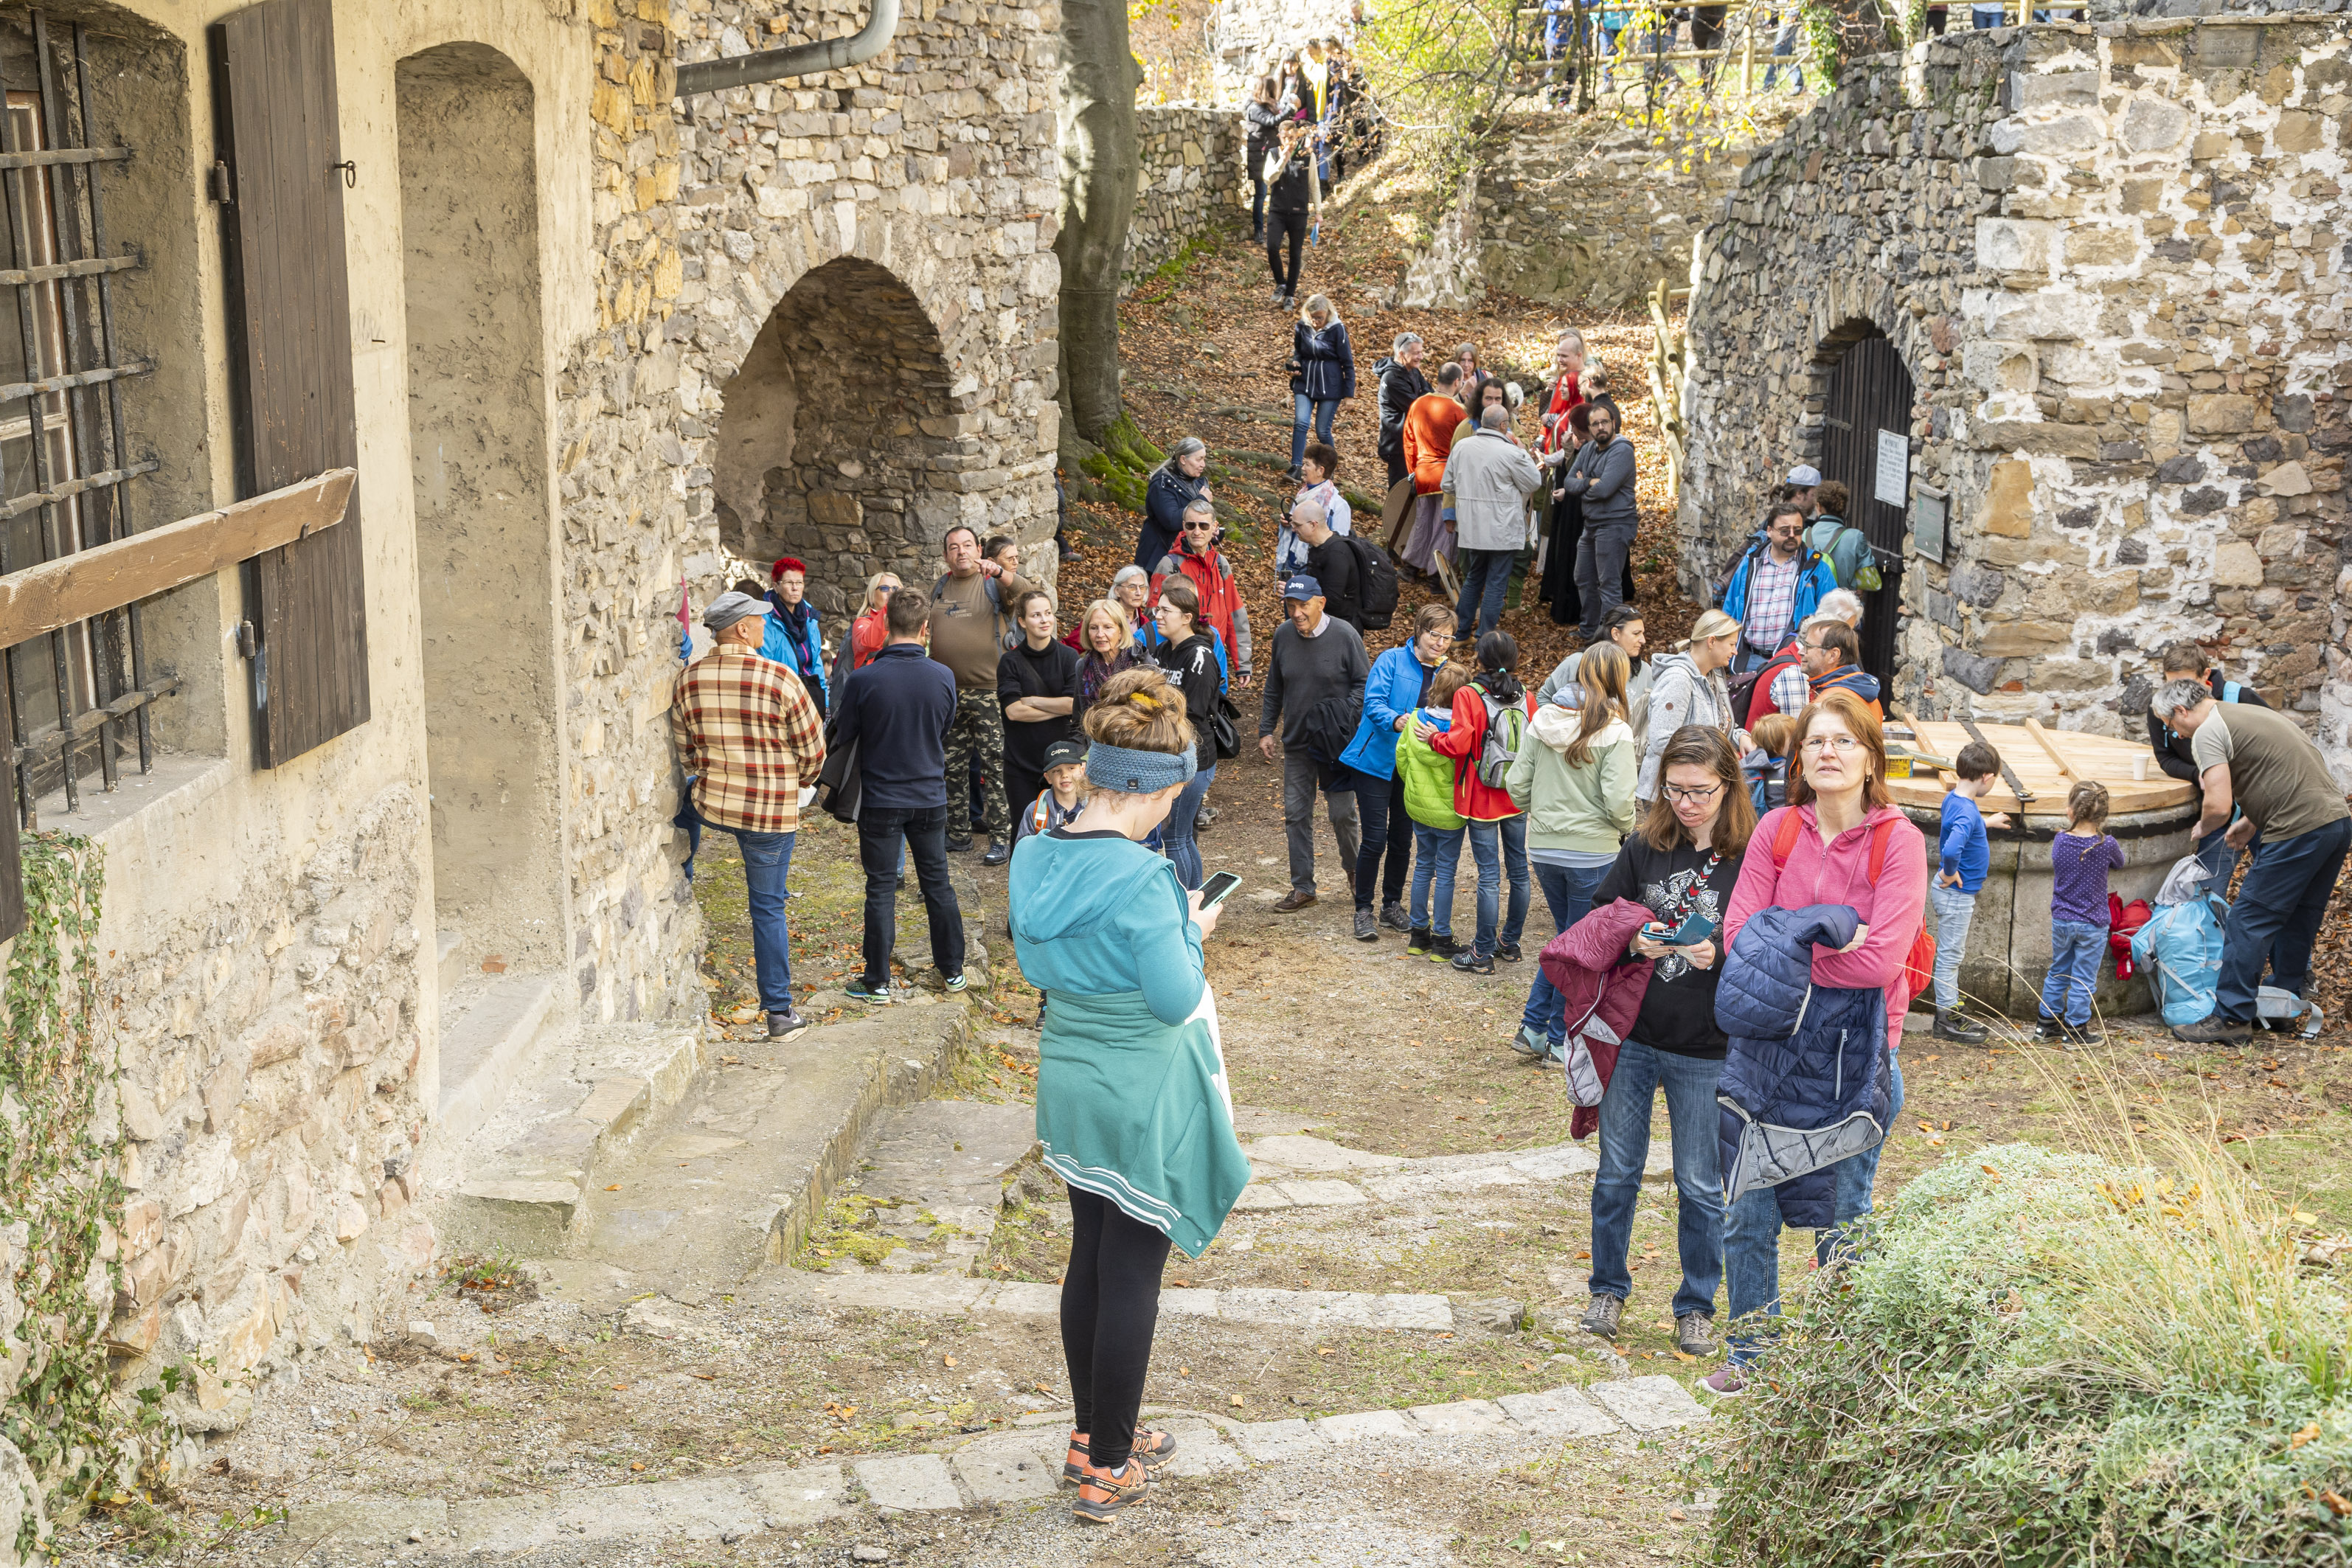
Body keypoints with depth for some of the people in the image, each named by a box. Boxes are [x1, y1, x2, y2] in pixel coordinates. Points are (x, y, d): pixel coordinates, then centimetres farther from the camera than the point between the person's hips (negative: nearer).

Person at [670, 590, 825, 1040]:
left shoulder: (689, 678, -5)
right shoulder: (780, 679, -16)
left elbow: (684, 752, 5)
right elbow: (813, 754, -8)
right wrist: (791, 779, 14)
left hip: (712, 802, 3)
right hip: (773, 811, -3)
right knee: (767, 908, 7)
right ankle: (779, 1013, 13)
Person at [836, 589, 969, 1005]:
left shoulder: (862, 681, -17)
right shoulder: (944, 678, -8)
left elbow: (843, 737, -4)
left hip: (881, 800, -2)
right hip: (931, 796, 3)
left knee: (881, 889, 6)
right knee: (937, 883, 15)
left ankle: (877, 982, 11)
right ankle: (952, 970, 24)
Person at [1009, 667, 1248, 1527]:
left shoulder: (1035, 856, -2)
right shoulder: (1139, 878, -25)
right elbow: (1175, 999, -23)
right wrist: (1190, 932, -5)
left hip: (1068, 1081, 7)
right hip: (1142, 1093, -7)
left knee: (1091, 1255, 20)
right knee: (1132, 1274, 5)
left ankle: (1093, 1432, 34)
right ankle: (1107, 1470, 15)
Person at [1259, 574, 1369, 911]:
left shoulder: (1344, 635, -13)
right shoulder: (1283, 635, 0)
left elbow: (1364, 682, -6)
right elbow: (1274, 688, 11)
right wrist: (1265, 730, 8)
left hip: (1338, 743, -4)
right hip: (1296, 743, 4)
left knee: (1342, 813, 2)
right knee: (1296, 815, 6)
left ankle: (1355, 869, 29)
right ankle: (1302, 887, 17)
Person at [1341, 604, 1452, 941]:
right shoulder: (1392, 660, -8)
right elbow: (1373, 702, -16)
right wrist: (1396, 721, -35)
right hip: (1377, 761, -4)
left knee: (1402, 840, 12)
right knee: (1375, 839, -6)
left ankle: (1392, 905, 28)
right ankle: (1363, 910, 7)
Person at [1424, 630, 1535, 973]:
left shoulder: (1469, 696, -13)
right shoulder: (1526, 698, 0)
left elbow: (1458, 743, -21)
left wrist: (1432, 738, -3)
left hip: (1481, 800, -4)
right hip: (1519, 799, 4)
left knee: (1489, 874, -2)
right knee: (1518, 869, 14)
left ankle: (1483, 953, 4)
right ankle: (1510, 942, 27)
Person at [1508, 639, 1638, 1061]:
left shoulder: (1543, 719, 1)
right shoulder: (1614, 732, -13)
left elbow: (1518, 785, 2)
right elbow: (1619, 803, -19)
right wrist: (1628, 829, 1)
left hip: (1544, 848, 5)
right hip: (1592, 850, -5)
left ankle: (1532, 1029, 17)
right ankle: (1559, 1041, 15)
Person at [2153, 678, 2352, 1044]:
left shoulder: (2207, 732, -8)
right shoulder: (2250, 712, 22)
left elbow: (2219, 805, -17)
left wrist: (2203, 828, 5)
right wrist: (2250, 824, 30)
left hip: (2299, 831, -9)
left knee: (2250, 921, -2)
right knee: (2298, 919, 22)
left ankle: (2231, 1017, 1)